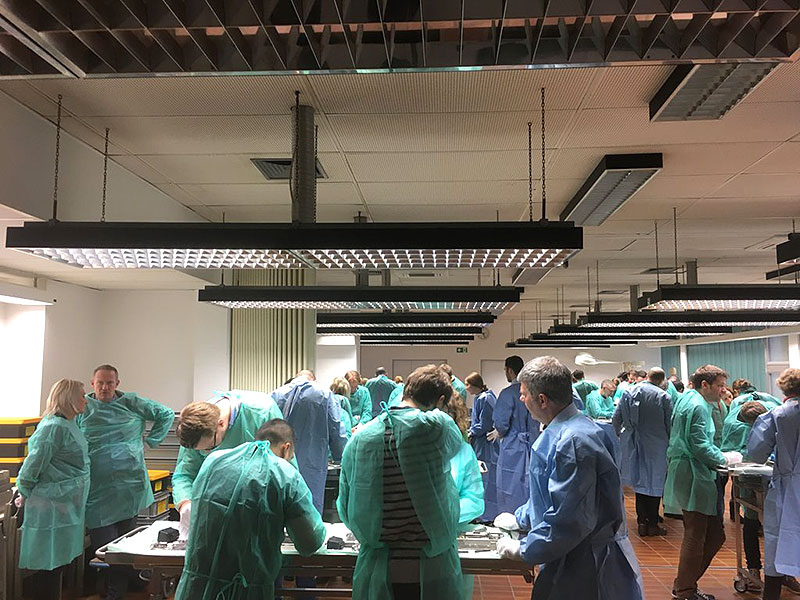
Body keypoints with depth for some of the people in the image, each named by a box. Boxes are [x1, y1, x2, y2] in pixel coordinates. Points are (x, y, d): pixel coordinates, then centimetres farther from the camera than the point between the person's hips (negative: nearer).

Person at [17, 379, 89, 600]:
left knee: (57, 562, 17)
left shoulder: (69, 424, 12)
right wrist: (25, 495, -6)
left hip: (68, 506, 9)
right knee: (48, 566, 0)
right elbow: (32, 465, -19)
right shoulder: (54, 427, -19)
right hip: (52, 508, -9)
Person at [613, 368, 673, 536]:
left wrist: (619, 435, 16)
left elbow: (617, 418, 2)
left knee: (639, 480, 13)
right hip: (656, 445, -3)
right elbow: (669, 424, -8)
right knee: (655, 482, 8)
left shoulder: (628, 392, -1)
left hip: (633, 444, 3)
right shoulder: (664, 396, -11)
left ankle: (642, 522, 14)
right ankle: (653, 524, 13)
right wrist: (669, 441, 7)